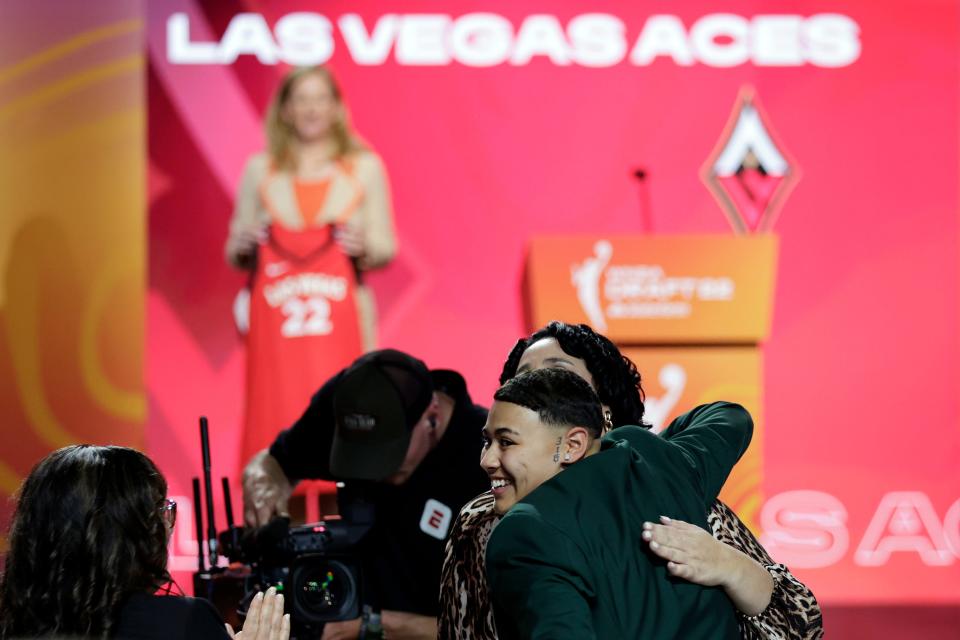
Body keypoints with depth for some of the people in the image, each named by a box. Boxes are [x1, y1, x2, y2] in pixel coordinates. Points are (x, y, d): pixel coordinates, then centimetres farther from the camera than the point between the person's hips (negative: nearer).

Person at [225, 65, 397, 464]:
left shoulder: (364, 168, 10)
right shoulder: (260, 170, 12)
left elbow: (387, 248, 9)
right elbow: (234, 256, 15)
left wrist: (365, 248, -12)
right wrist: (243, 247, -7)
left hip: (341, 320, -1)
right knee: (277, 422, -7)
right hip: (275, 323, 1)